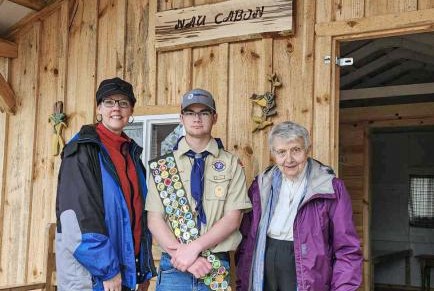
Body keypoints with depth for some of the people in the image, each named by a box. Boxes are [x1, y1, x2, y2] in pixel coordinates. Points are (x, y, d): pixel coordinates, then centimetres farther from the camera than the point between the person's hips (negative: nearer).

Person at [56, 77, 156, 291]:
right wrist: (106, 269, -21)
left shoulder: (131, 152, 13)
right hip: (90, 269, -6)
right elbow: (78, 212, -17)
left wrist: (145, 268, 11)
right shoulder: (83, 150, -8)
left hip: (126, 268, 7)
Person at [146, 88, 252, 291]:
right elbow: (154, 219, -2)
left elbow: (233, 218, -5)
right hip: (174, 266, 0)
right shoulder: (162, 166, 3)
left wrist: (194, 247, -15)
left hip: (216, 269, 0)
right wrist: (181, 253, -14)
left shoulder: (231, 165, 2)